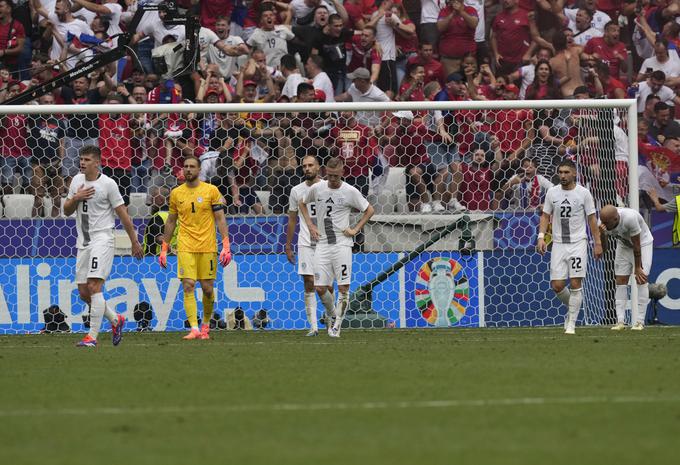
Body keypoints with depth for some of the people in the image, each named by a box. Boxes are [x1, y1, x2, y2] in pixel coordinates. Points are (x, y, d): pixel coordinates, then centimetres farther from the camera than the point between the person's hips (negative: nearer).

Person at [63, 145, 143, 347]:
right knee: (83, 293, 7)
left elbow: (123, 215, -4)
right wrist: (76, 198, -7)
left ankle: (93, 336, -19)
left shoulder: (108, 184, -8)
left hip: (102, 240, -7)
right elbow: (66, 211, 15)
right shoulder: (77, 180, 10)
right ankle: (115, 320, 27)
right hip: (83, 243, 7)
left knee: (94, 287, -18)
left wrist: (134, 242, 0)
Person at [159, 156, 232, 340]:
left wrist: (226, 246, -8)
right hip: (185, 247, 1)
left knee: (207, 289, 3)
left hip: (207, 247, -1)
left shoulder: (211, 191, 1)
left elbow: (220, 219, 1)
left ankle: (205, 325, 24)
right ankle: (194, 329, -14)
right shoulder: (176, 193, 7)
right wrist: (164, 248, 14)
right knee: (188, 286, -12)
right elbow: (171, 222, 16)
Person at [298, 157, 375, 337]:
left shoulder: (350, 192, -3)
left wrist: (355, 229, 0)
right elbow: (303, 204, 23)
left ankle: (337, 325, 1)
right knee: (320, 288, -2)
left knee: (343, 287, -10)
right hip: (322, 244, 3)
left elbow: (369, 210, 9)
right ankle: (333, 316, 23)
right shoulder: (317, 189, 4)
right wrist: (310, 225, 12)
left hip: (342, 243, -3)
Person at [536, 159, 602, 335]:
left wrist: (598, 243, 1)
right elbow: (545, 216, 11)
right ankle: (572, 308, 28)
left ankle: (571, 323, -2)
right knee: (557, 285, -2)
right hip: (558, 244, 3)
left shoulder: (583, 193, -3)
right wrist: (541, 237, -2)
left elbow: (592, 219, 2)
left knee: (575, 283, -9)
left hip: (578, 243, -3)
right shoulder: (552, 192, 4)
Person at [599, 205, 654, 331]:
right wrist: (602, 235, -37)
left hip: (643, 243, -5)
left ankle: (639, 321, -12)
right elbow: (603, 247, -16)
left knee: (641, 280, -14)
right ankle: (620, 321, -3)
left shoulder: (629, 218, -40)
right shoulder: (604, 221, -23)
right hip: (624, 245, 5)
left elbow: (637, 245, -27)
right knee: (620, 281, -3)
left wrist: (638, 268, -17)